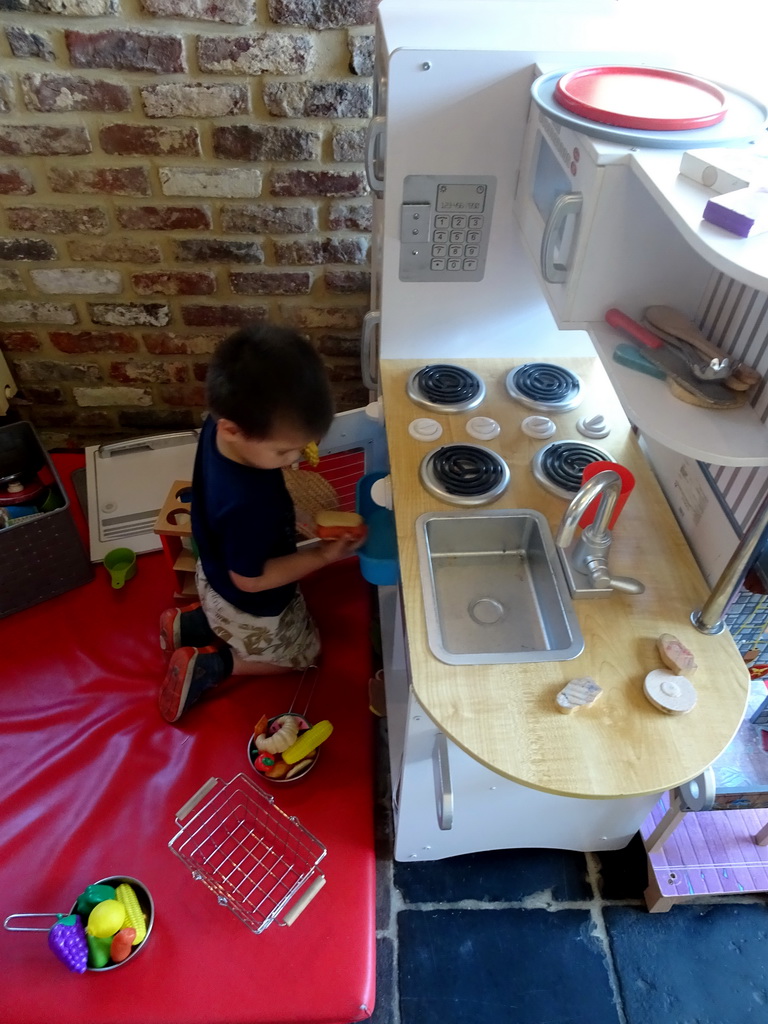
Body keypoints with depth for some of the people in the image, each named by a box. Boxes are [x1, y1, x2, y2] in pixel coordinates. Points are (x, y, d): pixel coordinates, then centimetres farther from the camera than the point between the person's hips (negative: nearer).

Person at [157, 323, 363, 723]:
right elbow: (251, 580, -29)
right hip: (250, 608, -7)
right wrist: (324, 555, -25)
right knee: (302, 654, 22)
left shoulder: (220, 425, -23)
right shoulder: (247, 505, -46)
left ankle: (188, 625, 27)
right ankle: (209, 665, 12)